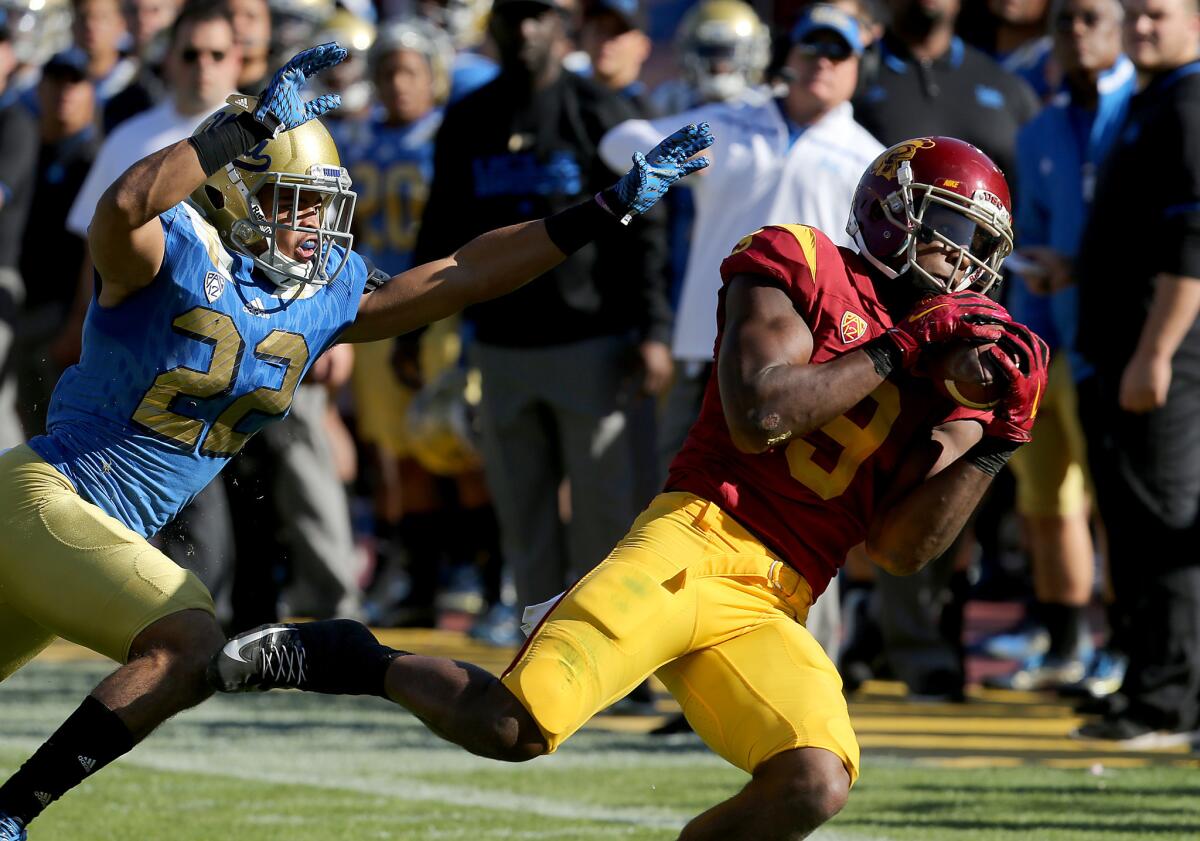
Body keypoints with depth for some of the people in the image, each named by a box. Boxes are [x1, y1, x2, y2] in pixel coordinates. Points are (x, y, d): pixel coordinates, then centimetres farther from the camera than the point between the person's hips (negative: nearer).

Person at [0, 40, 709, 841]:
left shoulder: (327, 294, 8)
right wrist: (252, 124, -34)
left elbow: (457, 277, 14)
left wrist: (615, 205, 12)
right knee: (189, 647, -21)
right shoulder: (175, 255, -15)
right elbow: (125, 205, -39)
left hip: (103, 529, 8)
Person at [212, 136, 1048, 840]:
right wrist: (898, 352, -8)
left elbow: (902, 547, 8)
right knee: (510, 726, -23)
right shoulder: (800, 266, 3)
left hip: (769, 613, 5)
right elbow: (757, 415, -12)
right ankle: (347, 660, 5)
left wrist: (994, 446, -3)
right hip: (694, 544, -5)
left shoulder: (943, 380, 16)